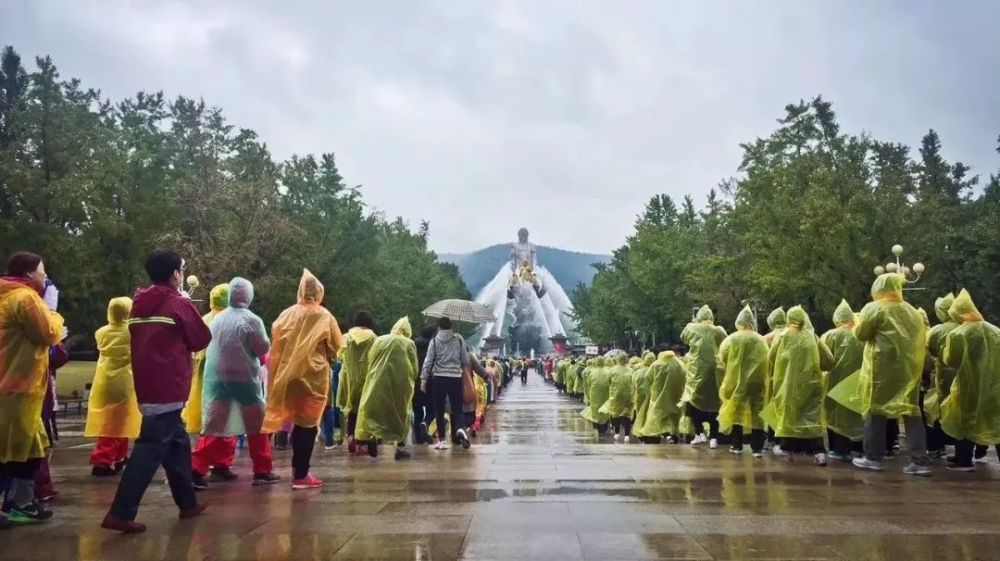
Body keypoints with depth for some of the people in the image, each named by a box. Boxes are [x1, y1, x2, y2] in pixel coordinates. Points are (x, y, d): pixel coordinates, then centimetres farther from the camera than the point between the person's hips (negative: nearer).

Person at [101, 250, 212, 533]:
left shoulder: (139, 305, 12)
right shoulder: (178, 303, -7)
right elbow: (202, 339, 1)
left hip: (146, 386, 8)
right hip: (168, 387, -8)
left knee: (177, 441, 17)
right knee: (151, 447, -8)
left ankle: (187, 503, 24)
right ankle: (121, 513, -12)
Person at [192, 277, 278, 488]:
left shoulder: (217, 319, 5)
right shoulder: (251, 319, -11)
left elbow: (207, 348, 14)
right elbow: (263, 348, -8)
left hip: (216, 377, 4)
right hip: (244, 378, -4)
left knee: (214, 425, 8)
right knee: (256, 425, 8)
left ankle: (196, 470, 4)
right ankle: (262, 471, 12)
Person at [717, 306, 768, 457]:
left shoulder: (731, 339, -5)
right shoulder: (762, 341, 0)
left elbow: (722, 358, 3)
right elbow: (766, 363, 2)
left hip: (737, 381, -1)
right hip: (757, 382, 1)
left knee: (736, 411, 10)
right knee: (756, 413, 5)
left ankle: (737, 445, 12)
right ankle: (757, 447, 2)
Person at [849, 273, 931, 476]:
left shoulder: (875, 308, -4)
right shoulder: (912, 311, 15)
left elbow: (861, 333, -2)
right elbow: (921, 340, 17)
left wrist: (859, 323, 17)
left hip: (883, 368, -5)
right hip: (910, 368, 5)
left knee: (876, 409, 3)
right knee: (911, 411, 5)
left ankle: (873, 457, 6)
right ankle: (920, 461, -1)